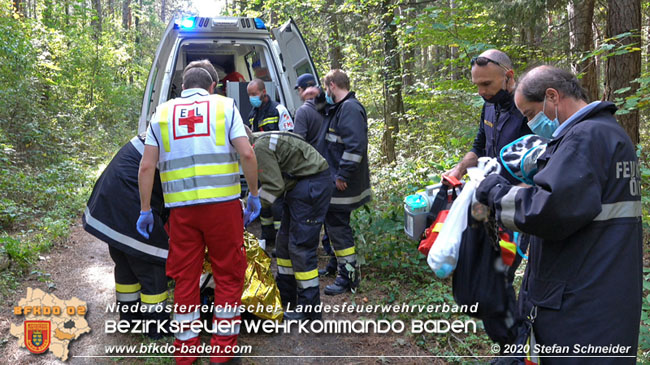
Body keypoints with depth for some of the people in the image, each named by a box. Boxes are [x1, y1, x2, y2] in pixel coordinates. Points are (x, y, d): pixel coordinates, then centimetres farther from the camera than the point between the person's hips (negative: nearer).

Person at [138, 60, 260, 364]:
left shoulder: (162, 113, 13)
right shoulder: (224, 105, 7)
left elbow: (147, 166, 6)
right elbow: (247, 154, -5)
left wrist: (145, 210, 12)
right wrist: (254, 195, 4)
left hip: (181, 208, 2)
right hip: (223, 204, -2)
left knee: (185, 278, 12)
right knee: (229, 275, 10)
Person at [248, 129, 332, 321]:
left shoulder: (260, 147, -19)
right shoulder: (259, 141, 13)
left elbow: (274, 186, -21)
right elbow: (273, 181, 14)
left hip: (312, 185, -11)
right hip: (298, 185, 11)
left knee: (300, 246, -8)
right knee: (284, 241, 15)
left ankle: (309, 308, 1)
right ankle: (285, 297, 28)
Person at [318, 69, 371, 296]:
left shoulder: (350, 109, -18)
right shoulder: (337, 109, 16)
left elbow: (356, 146, -28)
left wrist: (343, 176, -25)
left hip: (342, 185, -11)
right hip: (333, 182, 11)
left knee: (338, 227, -4)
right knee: (333, 224, 20)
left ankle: (348, 276, 7)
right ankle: (339, 264, 36)